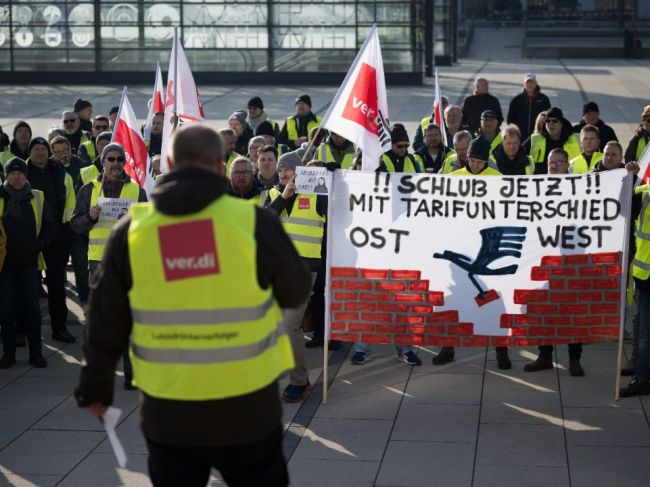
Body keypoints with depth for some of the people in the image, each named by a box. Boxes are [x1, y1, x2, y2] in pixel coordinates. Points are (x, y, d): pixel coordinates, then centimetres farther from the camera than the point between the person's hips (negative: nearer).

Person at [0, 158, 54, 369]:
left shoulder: (37, 198, 4)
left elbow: (48, 227, 9)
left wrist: (39, 245, -5)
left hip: (29, 263, 0)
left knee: (32, 308, 2)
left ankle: (36, 353, 11)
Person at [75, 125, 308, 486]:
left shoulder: (132, 230, -4)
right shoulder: (254, 222, -11)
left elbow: (106, 323, 3)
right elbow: (296, 292, 4)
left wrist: (96, 387, 17)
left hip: (168, 413, 1)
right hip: (247, 409, -1)